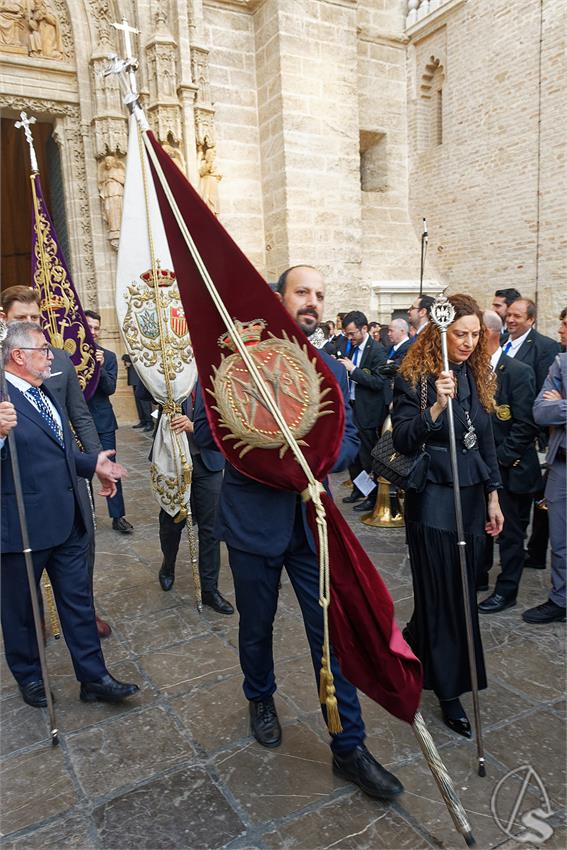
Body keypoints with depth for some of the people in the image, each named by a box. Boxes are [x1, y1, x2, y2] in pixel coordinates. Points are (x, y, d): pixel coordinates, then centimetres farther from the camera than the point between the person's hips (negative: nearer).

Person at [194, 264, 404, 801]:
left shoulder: (332, 370, 6)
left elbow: (349, 438, 3)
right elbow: (204, 430, -9)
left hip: (313, 520, 2)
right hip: (253, 519, -2)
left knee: (332, 633, 5)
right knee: (256, 626, 18)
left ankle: (349, 747, 23)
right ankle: (260, 698, 48)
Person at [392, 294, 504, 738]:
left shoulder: (479, 375, 9)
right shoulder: (414, 376, -10)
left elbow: (486, 439, 14)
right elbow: (402, 441, -15)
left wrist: (493, 496, 12)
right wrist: (436, 407, -30)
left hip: (472, 495, 6)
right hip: (433, 497, -6)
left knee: (461, 589, 13)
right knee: (443, 593, 2)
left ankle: (414, 642, 40)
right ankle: (449, 690, 18)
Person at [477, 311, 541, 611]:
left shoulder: (518, 372, -14)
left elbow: (525, 424, -17)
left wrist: (499, 457, -17)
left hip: (509, 469, -6)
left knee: (510, 530, 8)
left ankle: (506, 590, 21)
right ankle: (478, 576, 36)